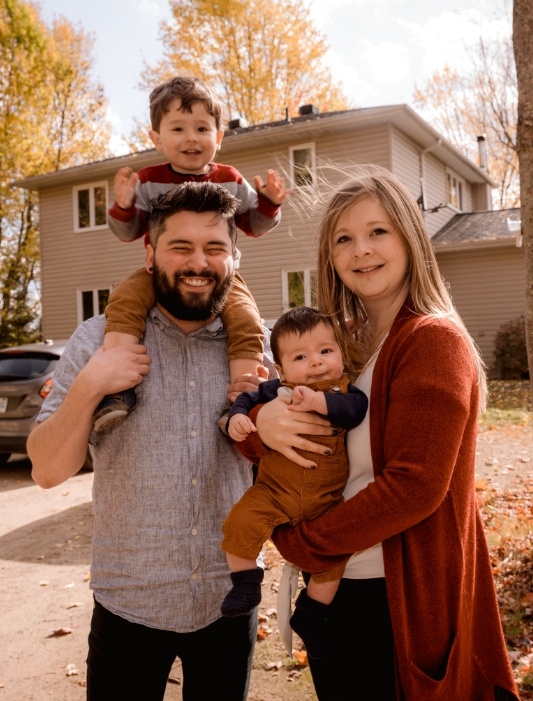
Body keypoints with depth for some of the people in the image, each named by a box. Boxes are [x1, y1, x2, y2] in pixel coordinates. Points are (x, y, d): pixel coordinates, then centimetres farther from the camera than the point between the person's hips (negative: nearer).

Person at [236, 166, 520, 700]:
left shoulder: (434, 340, -16)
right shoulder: (337, 344, 5)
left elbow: (414, 485, -23)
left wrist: (301, 543, -15)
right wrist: (260, 422, -19)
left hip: (402, 598, -6)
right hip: (332, 585, 7)